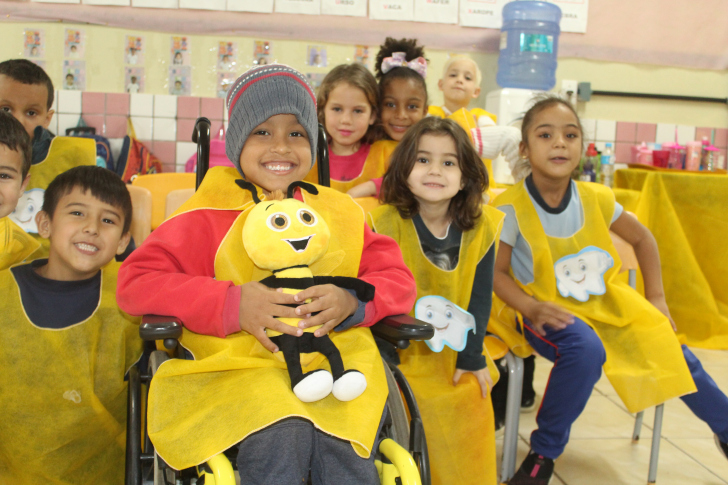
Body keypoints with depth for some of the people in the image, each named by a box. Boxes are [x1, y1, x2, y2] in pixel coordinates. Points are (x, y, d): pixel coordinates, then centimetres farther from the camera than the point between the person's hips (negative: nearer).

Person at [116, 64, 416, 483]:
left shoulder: (342, 212, 17)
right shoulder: (210, 215, 6)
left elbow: (398, 279, 16)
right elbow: (136, 281, -2)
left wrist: (353, 301, -8)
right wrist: (232, 304, -14)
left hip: (335, 359, 2)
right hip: (239, 365, -2)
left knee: (344, 444, -28)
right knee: (281, 437, -32)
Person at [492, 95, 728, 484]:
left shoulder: (595, 199, -4)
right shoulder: (511, 208, -16)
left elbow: (642, 239, 12)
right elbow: (497, 272, -11)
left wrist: (656, 298, 9)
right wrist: (532, 309, -27)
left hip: (605, 302, 5)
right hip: (547, 310, -4)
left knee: (672, 351, -3)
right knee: (585, 349, -34)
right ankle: (543, 453, -13)